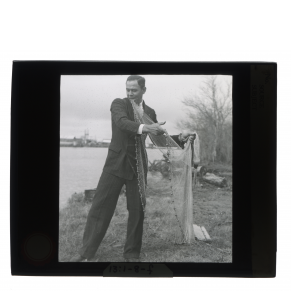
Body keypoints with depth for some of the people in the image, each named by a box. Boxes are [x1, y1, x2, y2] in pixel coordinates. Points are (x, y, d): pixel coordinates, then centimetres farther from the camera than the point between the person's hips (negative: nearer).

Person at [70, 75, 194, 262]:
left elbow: (158, 136, 20)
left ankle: (132, 253, 18)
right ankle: (87, 251, 8)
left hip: (137, 166, 3)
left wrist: (179, 139, 6)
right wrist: (143, 128, -40)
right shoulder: (119, 104, -3)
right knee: (100, 206, -3)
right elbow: (122, 122, -24)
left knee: (137, 209, 3)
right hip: (116, 162, -3)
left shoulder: (150, 112, 10)